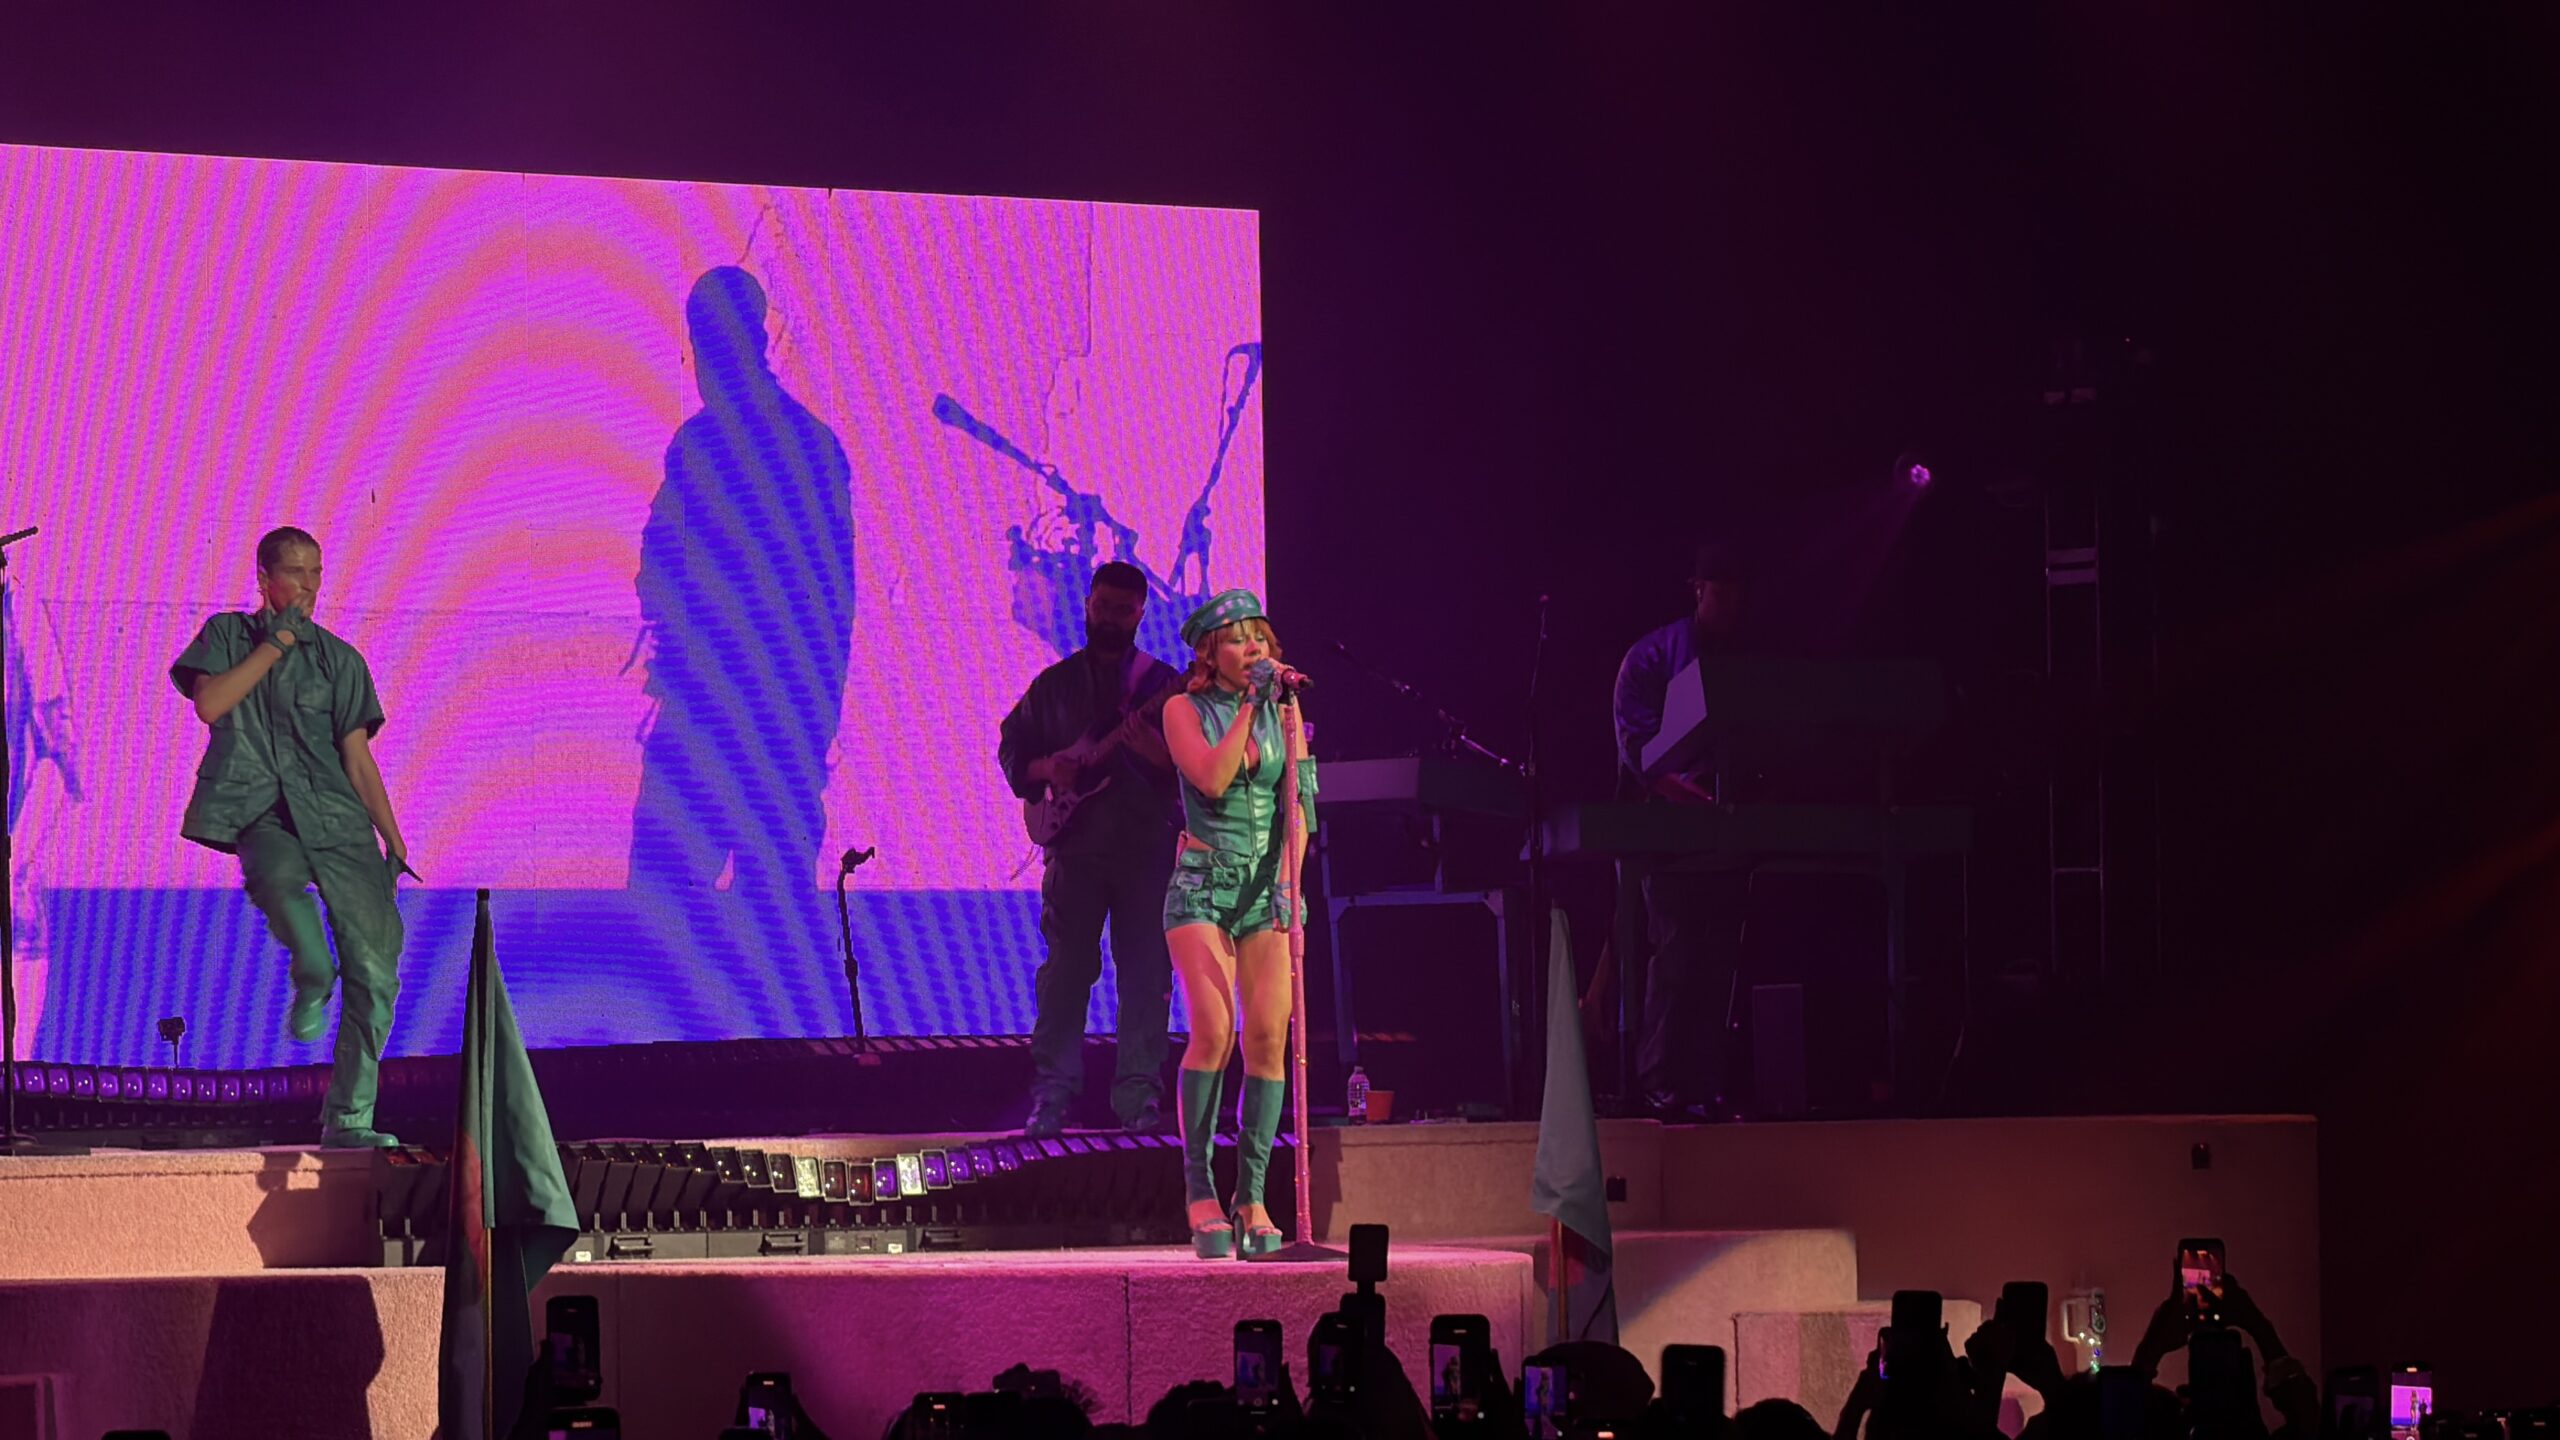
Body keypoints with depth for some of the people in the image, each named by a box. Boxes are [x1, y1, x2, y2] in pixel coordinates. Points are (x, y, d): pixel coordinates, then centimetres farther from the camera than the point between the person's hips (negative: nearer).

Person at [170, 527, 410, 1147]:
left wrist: (395, 844, 6)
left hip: (334, 814, 3)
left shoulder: (339, 659, 15)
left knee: (376, 966, -8)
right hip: (261, 809, -2)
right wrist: (275, 645, -3)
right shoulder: (227, 635, 14)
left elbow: (358, 759, 13)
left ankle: (349, 1118, 0)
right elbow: (209, 704, -5)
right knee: (278, 876, -41)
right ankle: (312, 976, -11)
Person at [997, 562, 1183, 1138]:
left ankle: (1138, 1100, 0)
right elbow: (1011, 748, 16)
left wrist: (1155, 750, -21)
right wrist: (1046, 769, -4)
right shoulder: (1054, 683, 13)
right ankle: (1050, 1100, -1)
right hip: (1074, 847, 1)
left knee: (1147, 976, -3)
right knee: (1066, 971, -2)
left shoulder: (1164, 682, 7)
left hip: (1147, 847, -1)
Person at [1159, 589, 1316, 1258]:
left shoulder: (1284, 709, 10)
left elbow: (1297, 802, 4)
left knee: (1269, 1037, -7)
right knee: (1214, 1030, -18)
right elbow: (1211, 777, -15)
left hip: (1267, 887, 3)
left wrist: (1291, 882, -7)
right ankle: (1200, 1189, -11)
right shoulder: (1185, 710, 1)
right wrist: (1250, 706, -13)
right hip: (1203, 884, -3)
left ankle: (1251, 1196, -3)